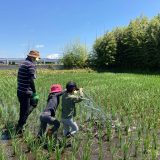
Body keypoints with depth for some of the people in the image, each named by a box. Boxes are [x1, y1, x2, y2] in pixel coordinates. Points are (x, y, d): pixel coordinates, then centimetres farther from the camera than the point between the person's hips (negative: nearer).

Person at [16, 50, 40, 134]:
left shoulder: (23, 63, 15)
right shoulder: (31, 65, -14)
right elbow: (31, 80, -21)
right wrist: (34, 92, -15)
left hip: (20, 91, 9)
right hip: (26, 92, -9)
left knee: (23, 109, 20)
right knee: (26, 111, 2)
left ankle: (20, 128, 31)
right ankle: (18, 129, 10)